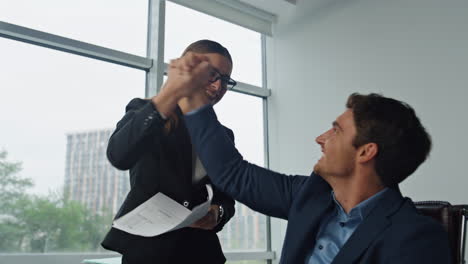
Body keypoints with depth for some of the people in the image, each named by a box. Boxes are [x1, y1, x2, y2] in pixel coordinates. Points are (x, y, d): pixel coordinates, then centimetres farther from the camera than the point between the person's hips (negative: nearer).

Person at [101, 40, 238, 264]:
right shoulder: (143, 111, -2)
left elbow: (226, 196, 7)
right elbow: (118, 156, -23)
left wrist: (218, 212, -16)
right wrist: (166, 96, -30)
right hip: (147, 245, -3)